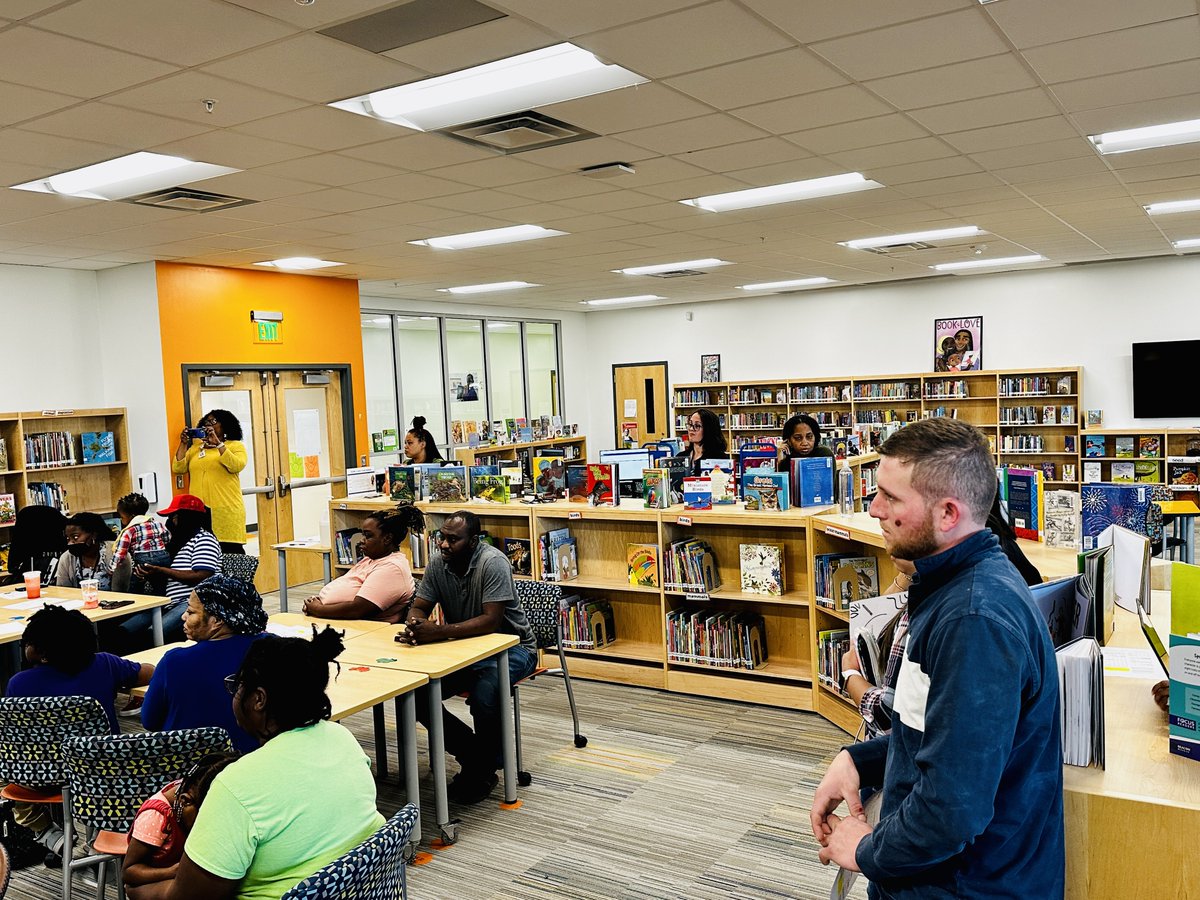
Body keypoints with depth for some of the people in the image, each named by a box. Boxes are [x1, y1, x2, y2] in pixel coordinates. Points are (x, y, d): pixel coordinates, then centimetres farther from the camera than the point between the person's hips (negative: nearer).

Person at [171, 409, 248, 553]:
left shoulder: (235, 446, 10)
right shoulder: (195, 448, 21)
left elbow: (236, 466, -9)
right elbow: (178, 468, 10)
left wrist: (218, 443, -12)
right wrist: (183, 443, 2)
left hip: (226, 511, -3)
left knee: (231, 555, -10)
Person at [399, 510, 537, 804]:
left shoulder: (492, 562, -24)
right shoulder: (437, 562, -5)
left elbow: (491, 620, -31)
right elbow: (419, 608, -2)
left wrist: (438, 632, -41)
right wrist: (416, 625, -28)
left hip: (511, 646, -6)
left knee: (484, 693, -34)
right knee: (415, 691, -13)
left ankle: (483, 770, -5)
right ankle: (472, 754, 6)